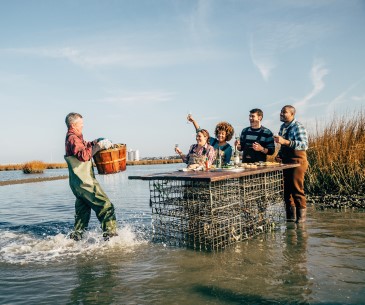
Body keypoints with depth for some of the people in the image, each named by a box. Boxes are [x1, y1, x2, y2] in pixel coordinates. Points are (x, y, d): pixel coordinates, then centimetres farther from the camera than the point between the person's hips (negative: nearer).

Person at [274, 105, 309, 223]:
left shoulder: (298, 127, -14)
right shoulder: (283, 127, 13)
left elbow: (304, 145, -27)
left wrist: (285, 141, -35)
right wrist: (279, 155, 7)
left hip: (297, 160, -8)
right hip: (286, 161, 8)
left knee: (297, 189, -5)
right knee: (287, 189, 11)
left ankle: (301, 216, 9)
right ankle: (291, 216, 23)